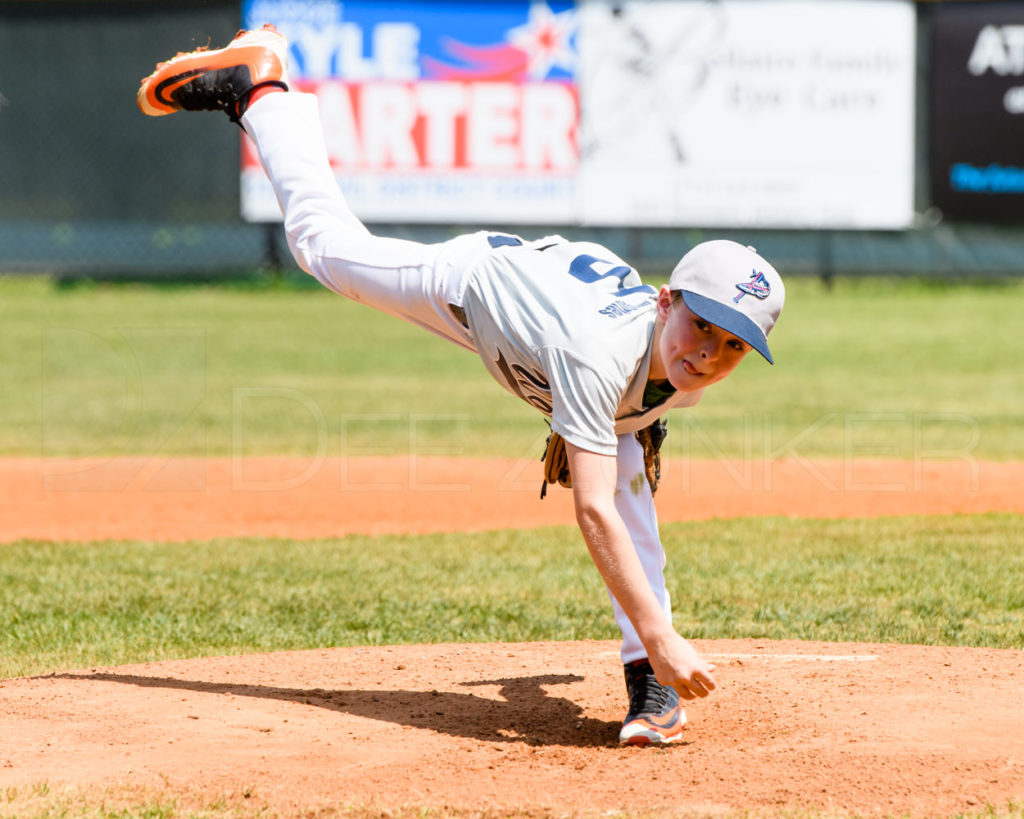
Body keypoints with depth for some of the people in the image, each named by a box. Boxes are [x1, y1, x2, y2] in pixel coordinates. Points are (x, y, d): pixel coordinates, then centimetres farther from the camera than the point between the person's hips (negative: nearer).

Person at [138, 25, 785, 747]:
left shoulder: (694, 379, -30)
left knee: (631, 484, -13)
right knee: (329, 243, 19)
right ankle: (261, 86, 38)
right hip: (484, 275, -4)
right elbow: (592, 511, -56)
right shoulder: (599, 355, -51)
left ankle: (650, 683, -5)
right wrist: (660, 634, -63)